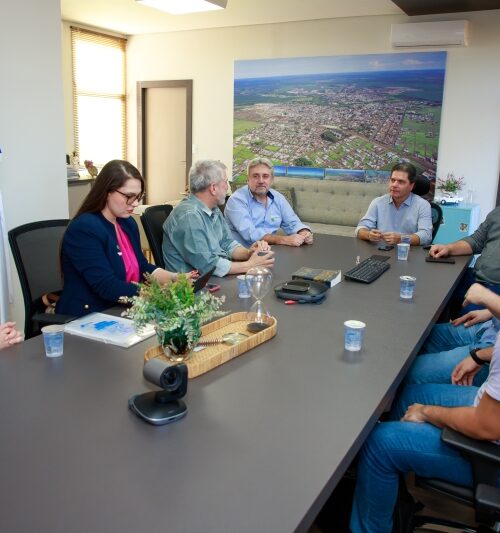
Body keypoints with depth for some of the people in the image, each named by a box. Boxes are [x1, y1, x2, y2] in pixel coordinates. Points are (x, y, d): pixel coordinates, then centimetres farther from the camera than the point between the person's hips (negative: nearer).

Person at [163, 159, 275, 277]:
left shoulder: (214, 210, 8)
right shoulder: (189, 216, -22)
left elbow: (227, 244, 13)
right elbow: (207, 266, -24)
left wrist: (249, 252, -7)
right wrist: (250, 265, -16)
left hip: (215, 276, 9)